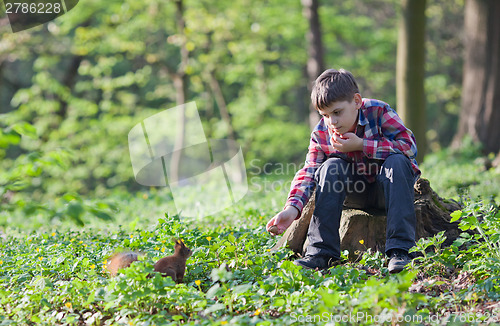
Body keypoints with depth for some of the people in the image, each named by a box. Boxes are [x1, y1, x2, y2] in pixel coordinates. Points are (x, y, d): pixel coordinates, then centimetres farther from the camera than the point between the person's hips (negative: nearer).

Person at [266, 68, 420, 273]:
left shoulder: (379, 112, -21)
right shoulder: (322, 132, -12)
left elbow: (409, 147, -29)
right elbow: (309, 172, -17)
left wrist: (361, 145, -33)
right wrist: (293, 207, -35)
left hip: (385, 179, -2)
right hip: (355, 184, 2)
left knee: (396, 161, -34)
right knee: (330, 166, -27)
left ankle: (399, 250, -39)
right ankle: (321, 252, -29)